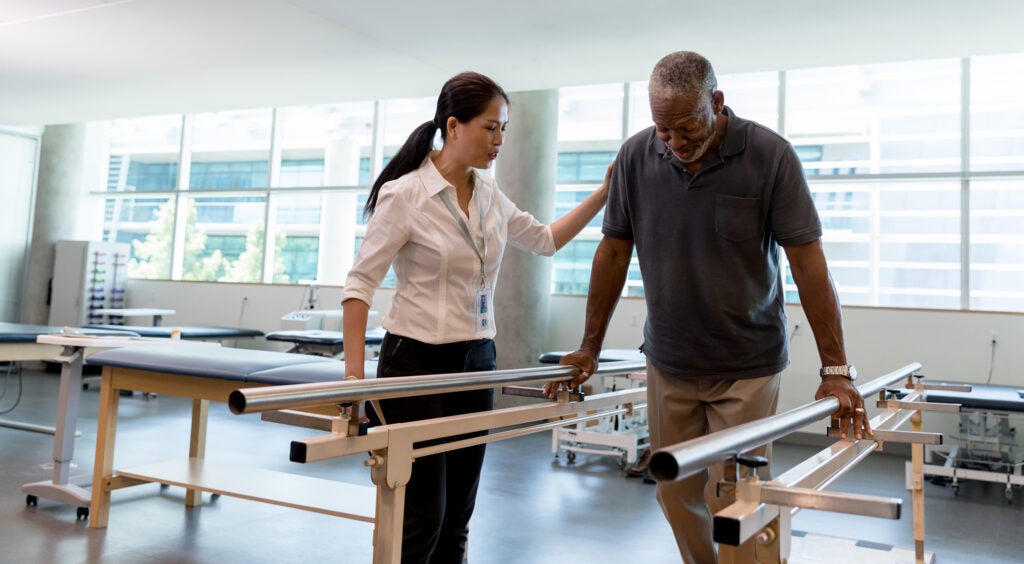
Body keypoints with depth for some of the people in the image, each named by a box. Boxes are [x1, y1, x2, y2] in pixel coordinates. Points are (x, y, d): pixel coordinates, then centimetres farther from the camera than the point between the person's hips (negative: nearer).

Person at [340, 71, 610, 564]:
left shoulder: (491, 197, 8)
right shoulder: (404, 194, -11)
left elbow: (545, 240, 22)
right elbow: (360, 283, -12)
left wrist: (603, 195, 13)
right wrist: (354, 376, -18)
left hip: (477, 362, 6)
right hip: (417, 363, -6)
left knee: (456, 519, 11)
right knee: (422, 519, -2)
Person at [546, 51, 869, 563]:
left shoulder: (769, 155, -14)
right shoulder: (636, 156, -5)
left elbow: (808, 263, -14)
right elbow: (613, 252, 2)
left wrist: (836, 371, -17)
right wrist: (590, 347, 5)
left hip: (747, 367, -3)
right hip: (668, 364, 3)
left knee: (730, 503, -1)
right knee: (676, 494, 12)